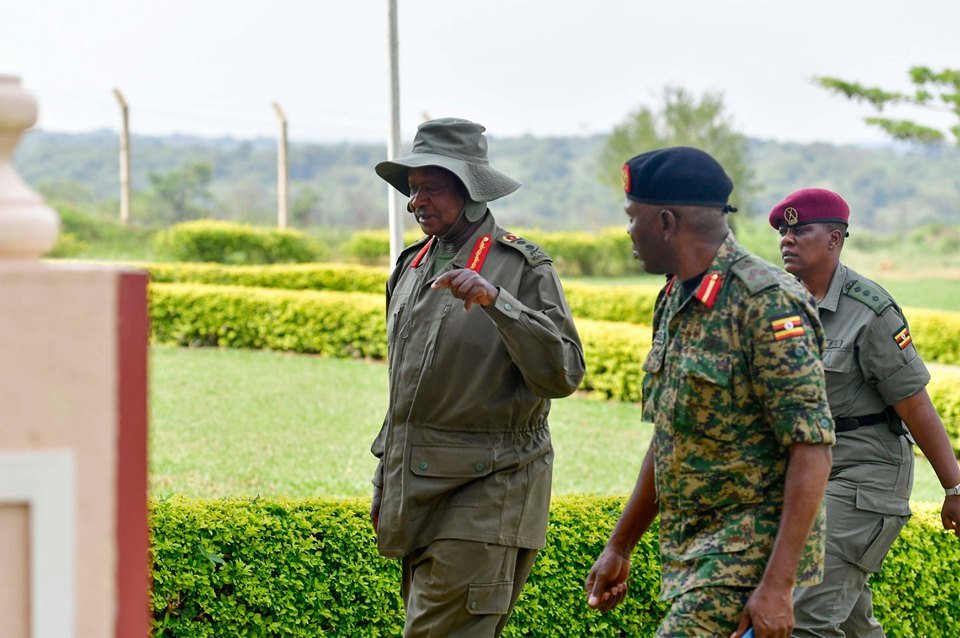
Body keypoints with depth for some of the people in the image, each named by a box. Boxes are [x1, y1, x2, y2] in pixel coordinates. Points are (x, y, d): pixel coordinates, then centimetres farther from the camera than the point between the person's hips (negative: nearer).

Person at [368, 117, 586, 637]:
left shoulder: (523, 267, -9)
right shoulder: (413, 266, 13)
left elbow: (563, 374, -19)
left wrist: (496, 301, -29)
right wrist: (385, 482, 22)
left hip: (486, 487, -7)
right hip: (417, 484, 7)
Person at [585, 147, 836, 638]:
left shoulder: (767, 304, -17)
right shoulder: (677, 302, 12)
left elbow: (812, 450, -21)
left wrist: (778, 584, -25)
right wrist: (619, 547, 21)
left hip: (751, 552, -9)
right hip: (692, 551, 9)